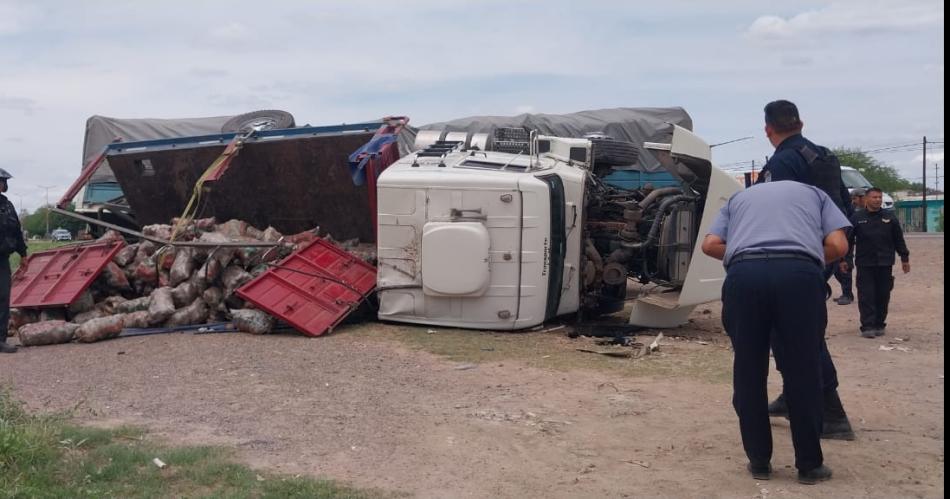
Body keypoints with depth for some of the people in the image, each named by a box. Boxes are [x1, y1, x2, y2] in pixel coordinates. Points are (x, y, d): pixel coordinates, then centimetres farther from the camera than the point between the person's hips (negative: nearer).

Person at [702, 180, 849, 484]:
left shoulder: (738, 198, 35)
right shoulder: (814, 194, 31)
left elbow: (710, 245, 19)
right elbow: (838, 246, 15)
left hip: (744, 274, 1)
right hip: (799, 273, -1)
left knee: (749, 371, 11)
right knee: (802, 370, 9)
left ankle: (759, 461, 19)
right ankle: (809, 465, 18)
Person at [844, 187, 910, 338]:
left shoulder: (890, 217, 6)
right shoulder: (857, 218, 0)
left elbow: (899, 240, 10)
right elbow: (848, 240, 3)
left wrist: (905, 258, 9)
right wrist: (843, 259, 1)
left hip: (885, 263, 2)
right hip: (865, 264, -2)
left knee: (883, 296, 6)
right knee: (866, 296, -5)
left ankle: (879, 324, 16)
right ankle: (867, 326, -4)